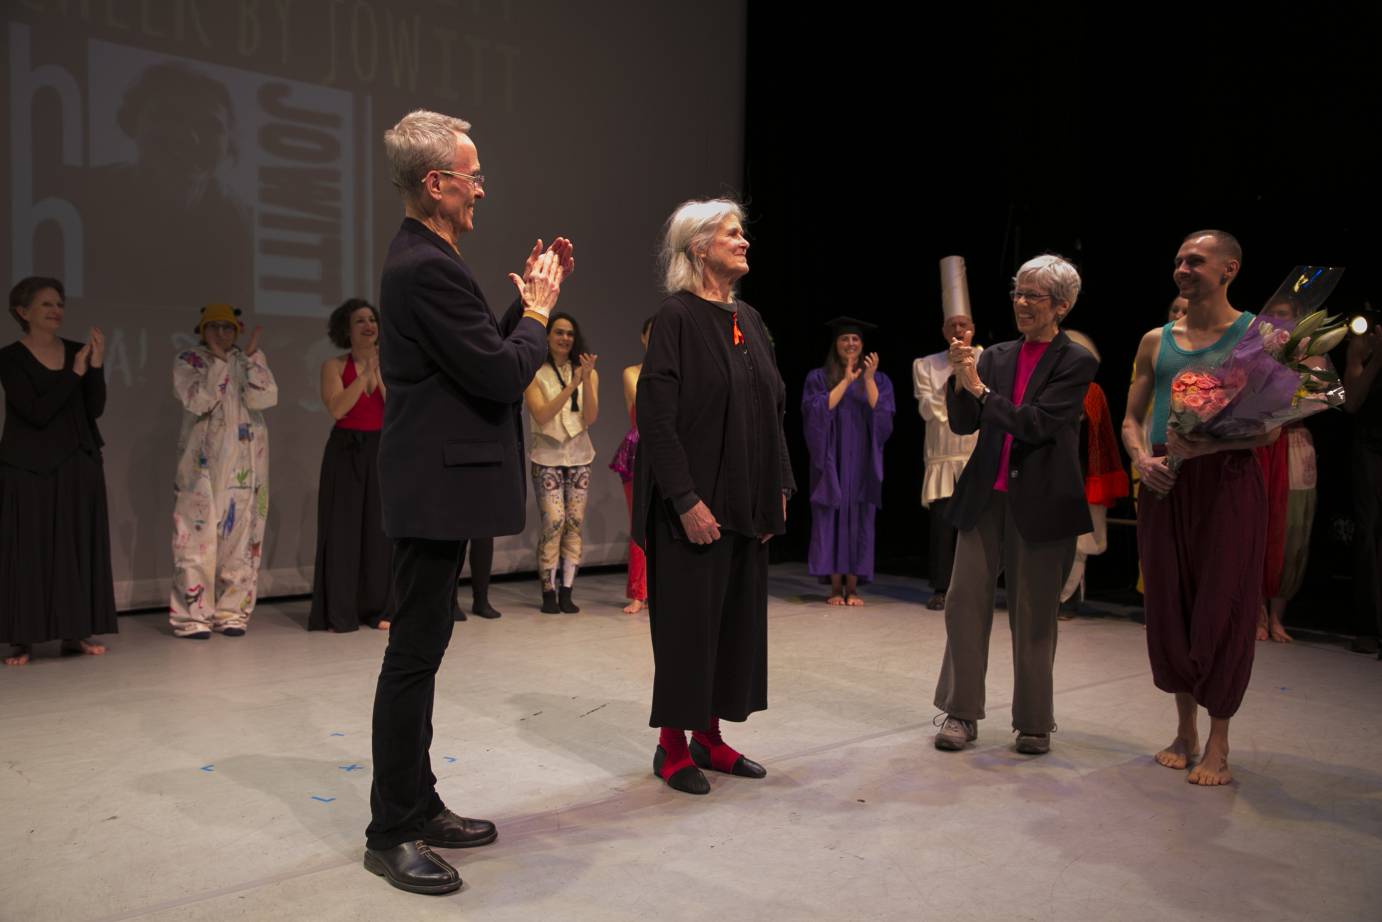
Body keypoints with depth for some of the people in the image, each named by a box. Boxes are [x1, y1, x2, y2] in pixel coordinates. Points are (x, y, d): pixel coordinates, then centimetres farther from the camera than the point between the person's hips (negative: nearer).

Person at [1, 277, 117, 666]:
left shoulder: (77, 351, 7)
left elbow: (95, 409, 0)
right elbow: (36, 412, -16)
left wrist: (96, 364, -11)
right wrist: (75, 372, -18)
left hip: (77, 463, 4)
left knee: (78, 545, 5)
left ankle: (76, 631, 13)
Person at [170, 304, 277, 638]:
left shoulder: (248, 361, 10)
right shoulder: (187, 360, 4)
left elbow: (263, 399, -8)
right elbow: (197, 401, -13)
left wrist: (253, 356, -13)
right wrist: (219, 360, -15)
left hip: (244, 463, 2)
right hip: (201, 462, -2)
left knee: (240, 538, 3)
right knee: (198, 536, -5)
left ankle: (232, 612, 10)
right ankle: (192, 615, 1)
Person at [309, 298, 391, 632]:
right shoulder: (334, 366, 1)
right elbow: (337, 408, -14)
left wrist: (380, 373, -11)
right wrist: (365, 371, -15)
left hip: (382, 451, 3)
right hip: (346, 451, -2)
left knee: (381, 528, 4)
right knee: (343, 529, 0)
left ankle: (378, 609, 12)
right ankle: (339, 613, 6)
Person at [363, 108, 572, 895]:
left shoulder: (423, 260, 14)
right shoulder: (428, 268, -18)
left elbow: (486, 355, 16)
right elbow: (504, 375, -20)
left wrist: (529, 302, 10)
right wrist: (538, 310, -5)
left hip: (436, 484, 11)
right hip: (436, 487, -11)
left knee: (422, 650, 15)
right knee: (414, 654, -2)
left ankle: (418, 807, 28)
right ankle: (392, 835, 11)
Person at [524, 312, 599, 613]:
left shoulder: (588, 373, 5)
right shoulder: (535, 373, -1)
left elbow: (591, 418, -5)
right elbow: (541, 416, -13)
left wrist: (586, 381, -19)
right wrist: (571, 385, -20)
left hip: (579, 456, 3)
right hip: (547, 456, -3)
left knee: (575, 524, 0)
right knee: (553, 523, -11)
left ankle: (567, 592, 7)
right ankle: (548, 593, -1)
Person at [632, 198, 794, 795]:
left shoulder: (749, 320, 13)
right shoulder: (677, 316, -10)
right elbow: (656, 415, -16)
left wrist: (778, 488, 10)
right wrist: (687, 500, -19)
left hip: (746, 502, 8)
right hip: (695, 503, -7)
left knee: (737, 616, 12)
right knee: (687, 618, 1)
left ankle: (709, 735, 26)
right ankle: (672, 746, 16)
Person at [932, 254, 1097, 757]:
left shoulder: (1076, 362, -4)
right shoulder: (997, 356, 8)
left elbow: (1036, 424, -16)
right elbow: (962, 424, 4)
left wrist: (979, 388, -17)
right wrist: (960, 376, -11)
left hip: (1041, 503, -4)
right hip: (986, 498, 4)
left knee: (1033, 616, 5)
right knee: (965, 600, 2)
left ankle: (1034, 722, 21)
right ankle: (961, 713, 15)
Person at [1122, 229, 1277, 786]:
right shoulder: (1156, 341, 12)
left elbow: (1269, 429, -6)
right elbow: (1131, 418, 15)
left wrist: (1206, 445, -22)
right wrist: (1141, 458, -6)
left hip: (1227, 481, -4)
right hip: (1164, 485, 4)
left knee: (1222, 609, -1)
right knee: (1168, 605, 7)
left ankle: (1218, 745, 12)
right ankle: (1185, 731, 23)